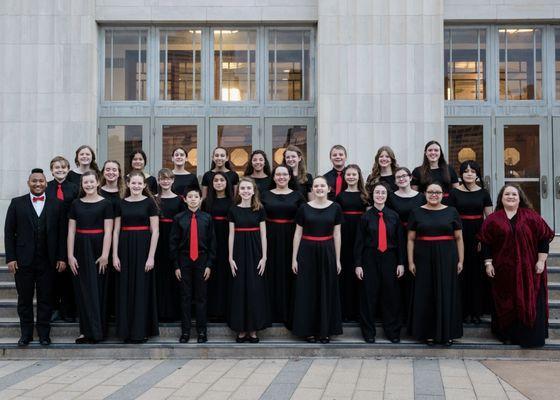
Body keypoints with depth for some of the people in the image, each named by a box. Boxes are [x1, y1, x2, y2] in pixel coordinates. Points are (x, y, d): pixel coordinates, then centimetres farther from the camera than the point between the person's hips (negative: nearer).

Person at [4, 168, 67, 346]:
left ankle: (44, 333, 16)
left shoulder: (56, 204, 5)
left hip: (47, 261, 0)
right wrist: (10, 258, -5)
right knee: (24, 298, 7)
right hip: (23, 260, 0)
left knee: (45, 298, 6)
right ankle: (26, 333, 18)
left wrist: (62, 258, -2)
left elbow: (62, 232, 3)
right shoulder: (17, 203, 4)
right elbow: (9, 232, 2)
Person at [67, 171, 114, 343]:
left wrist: (105, 255, -13)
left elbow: (108, 231, -5)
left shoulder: (105, 204, -1)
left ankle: (97, 330, 8)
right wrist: (70, 255, -2)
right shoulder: (76, 204, 8)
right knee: (83, 290, 5)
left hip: (98, 248, -3)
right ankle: (86, 330, 12)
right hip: (81, 248, 3)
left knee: (97, 289, 1)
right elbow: (71, 231, 6)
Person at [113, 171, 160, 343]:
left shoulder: (149, 203, -2)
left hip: (143, 247, -3)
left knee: (142, 288, 1)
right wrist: (115, 255, 0)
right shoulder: (121, 203, 8)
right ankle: (127, 330, 16)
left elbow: (155, 231, -5)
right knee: (126, 288, 6)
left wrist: (151, 256, -11)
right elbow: (116, 231, 8)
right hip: (125, 247, 3)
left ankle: (141, 330, 11)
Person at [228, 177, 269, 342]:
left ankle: (253, 329, 10)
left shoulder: (260, 209, 2)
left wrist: (264, 257, -5)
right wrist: (230, 257, -2)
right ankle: (241, 329, 11)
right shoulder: (233, 210, 3)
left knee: (255, 289, 1)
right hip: (239, 251, 1)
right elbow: (231, 234, 4)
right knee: (239, 290, 3)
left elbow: (263, 234, 1)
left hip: (255, 251, 0)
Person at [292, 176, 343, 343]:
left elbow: (337, 234, 3)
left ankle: (325, 330, 16)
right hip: (307, 252, 0)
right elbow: (298, 233, 3)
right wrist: (294, 258, 0)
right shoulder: (304, 208, 0)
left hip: (327, 252, 1)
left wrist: (337, 259, 1)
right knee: (307, 291, 4)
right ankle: (309, 330, 14)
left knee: (327, 291, 6)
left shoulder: (335, 208, 1)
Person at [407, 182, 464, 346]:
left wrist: (460, 260, 0)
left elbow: (459, 238, 5)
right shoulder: (417, 213, 5)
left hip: (447, 259, 0)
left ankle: (447, 333, 13)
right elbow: (411, 239, 5)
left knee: (447, 295, 4)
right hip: (424, 259, 0)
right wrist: (410, 261, -1)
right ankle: (428, 333, 14)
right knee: (426, 297, 4)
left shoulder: (451, 212, 5)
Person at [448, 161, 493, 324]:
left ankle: (477, 310, 13)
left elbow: (490, 217, 5)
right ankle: (464, 310, 9)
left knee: (477, 273, 4)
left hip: (478, 237, 1)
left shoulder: (483, 193, 6)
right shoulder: (454, 193, 2)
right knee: (462, 273, 0)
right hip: (460, 236, -1)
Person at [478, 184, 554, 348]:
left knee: (529, 302, 1)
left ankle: (530, 336, 10)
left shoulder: (531, 216, 1)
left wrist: (541, 261, -5)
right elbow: (486, 243, 5)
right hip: (503, 270, 1)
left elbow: (544, 238, 0)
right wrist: (488, 263, -2)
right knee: (506, 302, 7)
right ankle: (507, 333, 18)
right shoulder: (493, 219, 4)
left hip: (527, 269, -1)